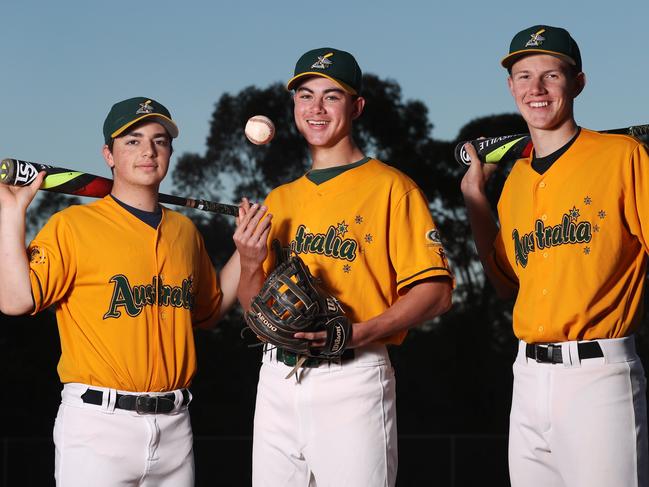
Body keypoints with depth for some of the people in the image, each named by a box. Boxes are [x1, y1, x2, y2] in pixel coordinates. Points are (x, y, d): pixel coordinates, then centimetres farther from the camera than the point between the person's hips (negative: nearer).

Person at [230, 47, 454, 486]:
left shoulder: (390, 188, -1)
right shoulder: (279, 201, 17)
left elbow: (435, 292, -8)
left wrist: (360, 333, -20)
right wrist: (250, 263, -3)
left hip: (352, 380, -5)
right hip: (278, 381, 5)